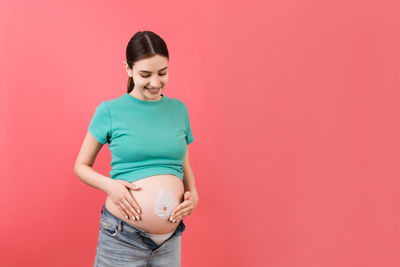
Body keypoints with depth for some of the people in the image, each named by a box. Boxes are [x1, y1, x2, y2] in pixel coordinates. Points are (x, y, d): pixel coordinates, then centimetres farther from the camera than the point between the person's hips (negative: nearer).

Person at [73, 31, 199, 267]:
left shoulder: (179, 109, 6)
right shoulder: (109, 111, -4)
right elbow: (81, 166, 4)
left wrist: (193, 194, -2)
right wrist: (109, 184, -14)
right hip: (121, 238, -3)